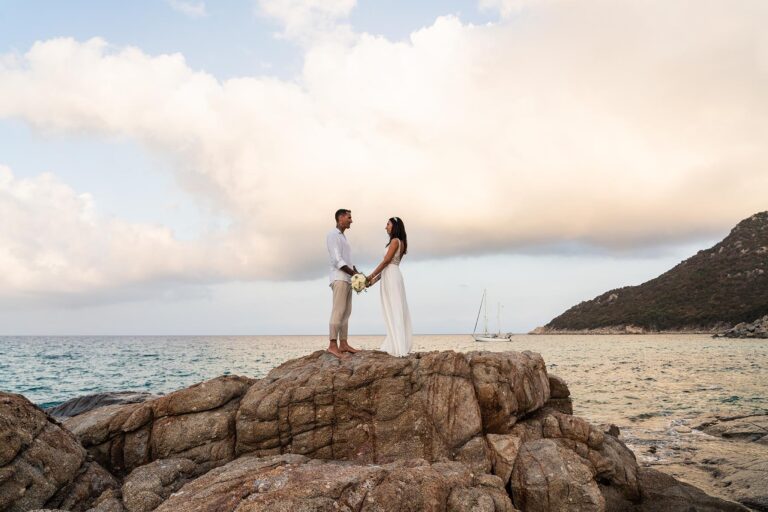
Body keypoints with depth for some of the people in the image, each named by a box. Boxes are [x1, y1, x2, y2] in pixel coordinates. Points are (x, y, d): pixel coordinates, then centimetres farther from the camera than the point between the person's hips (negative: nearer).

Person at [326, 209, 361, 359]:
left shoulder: (343, 237, 25)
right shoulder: (333, 234, -4)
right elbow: (337, 260, -14)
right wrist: (354, 274, -12)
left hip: (347, 279, 9)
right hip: (339, 278, -9)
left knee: (346, 312, 4)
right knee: (338, 311, -16)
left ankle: (343, 344, 2)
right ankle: (332, 345, -20)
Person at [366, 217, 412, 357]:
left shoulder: (395, 241, -8)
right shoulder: (400, 243, 19)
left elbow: (386, 261, -13)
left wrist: (371, 276, -10)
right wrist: (376, 279, 16)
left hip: (391, 277, -9)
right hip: (392, 276, 9)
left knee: (393, 311, -9)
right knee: (396, 311, 9)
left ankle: (398, 347, -10)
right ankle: (396, 344, 12)